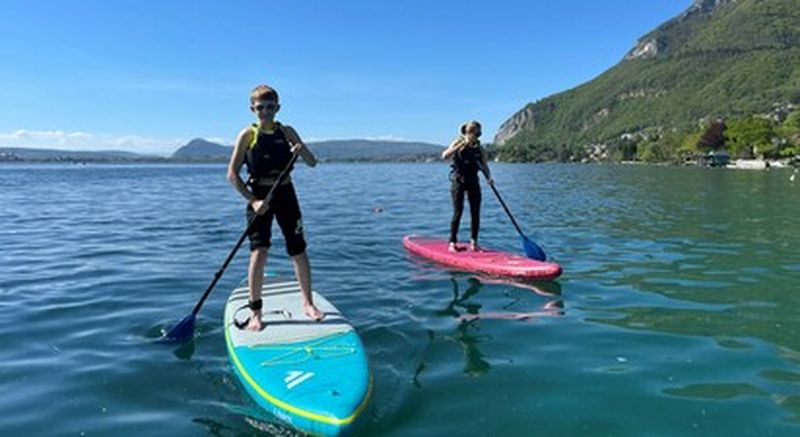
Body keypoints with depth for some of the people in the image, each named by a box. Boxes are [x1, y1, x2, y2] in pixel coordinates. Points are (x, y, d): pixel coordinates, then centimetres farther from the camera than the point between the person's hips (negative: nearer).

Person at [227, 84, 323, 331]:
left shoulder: (287, 132, 4)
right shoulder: (248, 135, -3)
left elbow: (312, 163, 4)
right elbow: (232, 174, -6)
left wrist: (302, 151, -18)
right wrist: (252, 200, -14)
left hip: (285, 193, 3)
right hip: (259, 196, -2)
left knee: (298, 251, 5)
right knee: (259, 252, -12)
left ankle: (308, 303, 20)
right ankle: (255, 313, -1)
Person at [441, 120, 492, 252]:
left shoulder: (479, 148, 8)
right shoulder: (458, 143, -4)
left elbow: (484, 165, 3)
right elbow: (444, 156, -17)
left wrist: (489, 177, -16)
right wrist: (460, 146, -27)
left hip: (473, 181, 4)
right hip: (458, 180, -4)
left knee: (476, 213, 1)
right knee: (458, 212, -7)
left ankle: (474, 242, 11)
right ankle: (452, 242, 1)